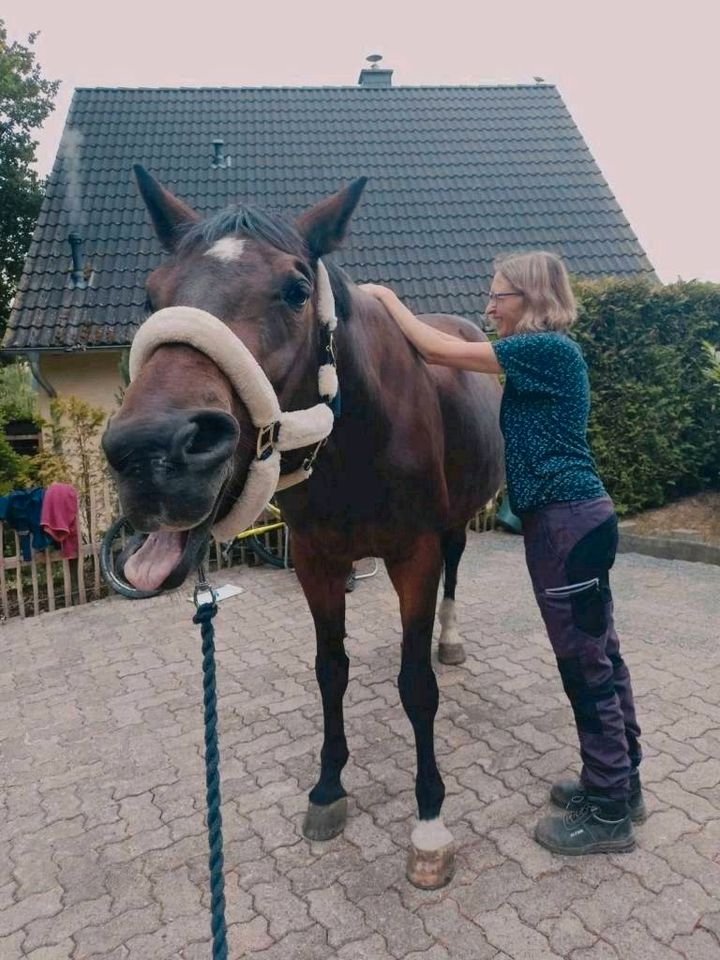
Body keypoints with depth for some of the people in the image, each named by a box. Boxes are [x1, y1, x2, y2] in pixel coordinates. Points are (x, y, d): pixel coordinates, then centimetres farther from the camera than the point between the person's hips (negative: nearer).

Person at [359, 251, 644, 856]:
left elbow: (441, 351, -14)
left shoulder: (548, 349, -13)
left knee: (586, 664, 1)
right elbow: (450, 358, 25)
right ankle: (622, 783, 33)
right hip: (581, 517, 10)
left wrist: (387, 299, -2)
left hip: (565, 523, -10)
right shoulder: (547, 354, 16)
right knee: (599, 655, 17)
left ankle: (609, 815, 16)